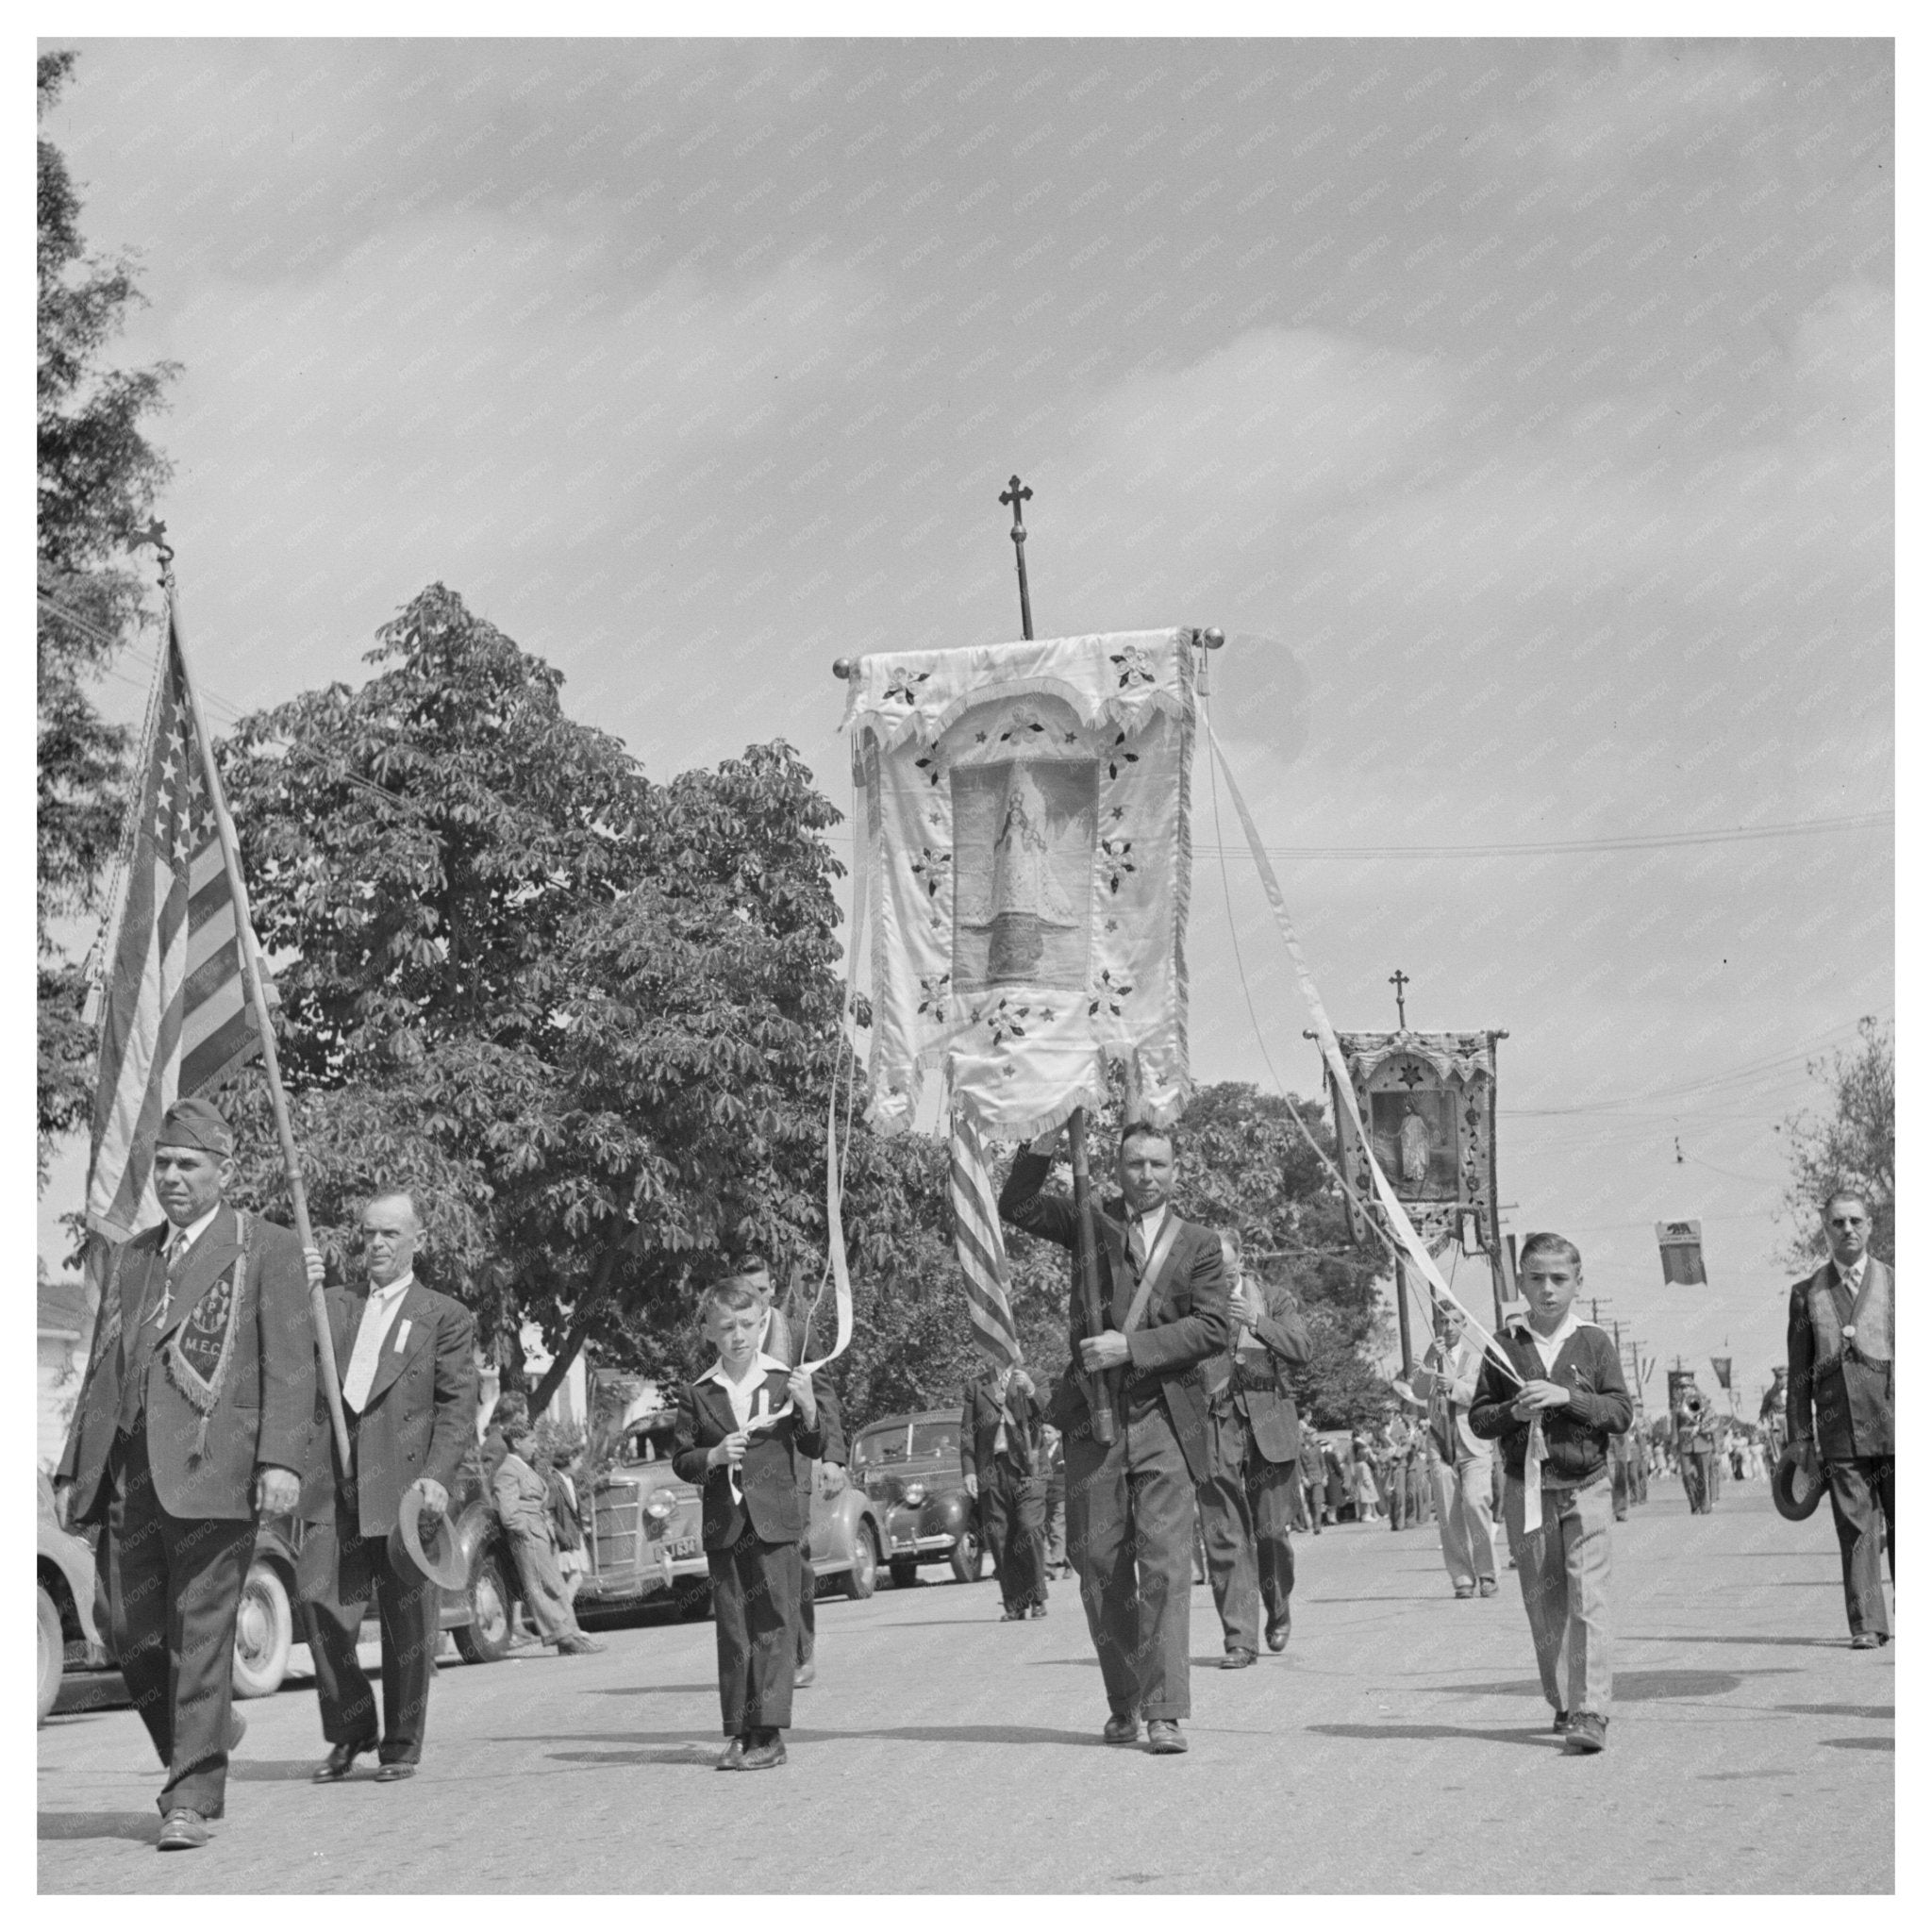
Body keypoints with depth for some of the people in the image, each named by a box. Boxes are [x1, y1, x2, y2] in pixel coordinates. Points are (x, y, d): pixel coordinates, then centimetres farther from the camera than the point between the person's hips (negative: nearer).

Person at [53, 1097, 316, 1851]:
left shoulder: (269, 1251, 3)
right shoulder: (130, 1258, 21)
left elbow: (288, 1367, -5)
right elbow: (102, 1370, 22)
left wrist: (282, 1461, -15)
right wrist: (74, 1470, 16)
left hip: (211, 1468, -5)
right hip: (127, 1470, 6)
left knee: (200, 1633, -5)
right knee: (131, 1633, 5)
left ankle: (191, 1797, 1)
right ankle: (203, 1735, 29)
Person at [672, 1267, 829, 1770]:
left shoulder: (787, 1381, 2)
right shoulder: (696, 1394, 5)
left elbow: (815, 1449, 4)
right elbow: (681, 1460, 6)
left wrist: (808, 1408, -14)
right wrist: (713, 1456, -13)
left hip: (775, 1522, -2)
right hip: (723, 1525, 2)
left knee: (773, 1625, -3)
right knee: (732, 1630, 5)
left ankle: (769, 1733, -1)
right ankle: (740, 1734, 10)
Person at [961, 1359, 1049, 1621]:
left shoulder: (1027, 1380, 13)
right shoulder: (976, 1384, 15)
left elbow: (1043, 1420, 2)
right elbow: (967, 1431, 12)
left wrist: (1031, 1393, -14)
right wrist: (968, 1470, 1)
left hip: (1026, 1467, -1)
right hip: (991, 1469, 1)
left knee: (1030, 1530, -13)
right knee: (999, 1537, -2)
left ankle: (1036, 1597, -2)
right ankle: (1014, 1604, 3)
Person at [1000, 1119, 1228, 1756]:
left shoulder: (1198, 1244, 9)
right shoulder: (1092, 1222, 10)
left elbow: (1212, 1328, -2)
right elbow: (1015, 1207, -2)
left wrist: (1131, 1347, -12)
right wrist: (1048, 1142, -14)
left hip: (1164, 1421, -1)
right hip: (1093, 1417, 1)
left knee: (1165, 1568, -9)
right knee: (1100, 1567, 5)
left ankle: (1163, 1713, -8)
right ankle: (1123, 1702, 20)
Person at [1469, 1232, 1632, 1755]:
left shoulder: (1594, 1343, 3)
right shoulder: (1505, 1346, 5)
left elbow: (1621, 1413, -3)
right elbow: (1478, 1419, 7)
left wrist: (1566, 1397, -16)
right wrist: (1513, 1413, -13)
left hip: (1585, 1487, -2)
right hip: (1526, 1489, 2)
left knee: (1588, 1600, -10)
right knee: (1543, 1602, 7)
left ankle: (1591, 1713, -12)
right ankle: (1562, 1703, 18)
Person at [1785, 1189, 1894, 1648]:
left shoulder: (1895, 1283, 8)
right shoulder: (1806, 1293, 11)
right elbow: (1798, 1372, 10)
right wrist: (1800, 1437, 4)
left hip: (1893, 1422, -1)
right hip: (1839, 1430, 1)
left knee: (1904, 1526, 1)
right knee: (1855, 1529, -1)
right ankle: (1866, 1623, 1)